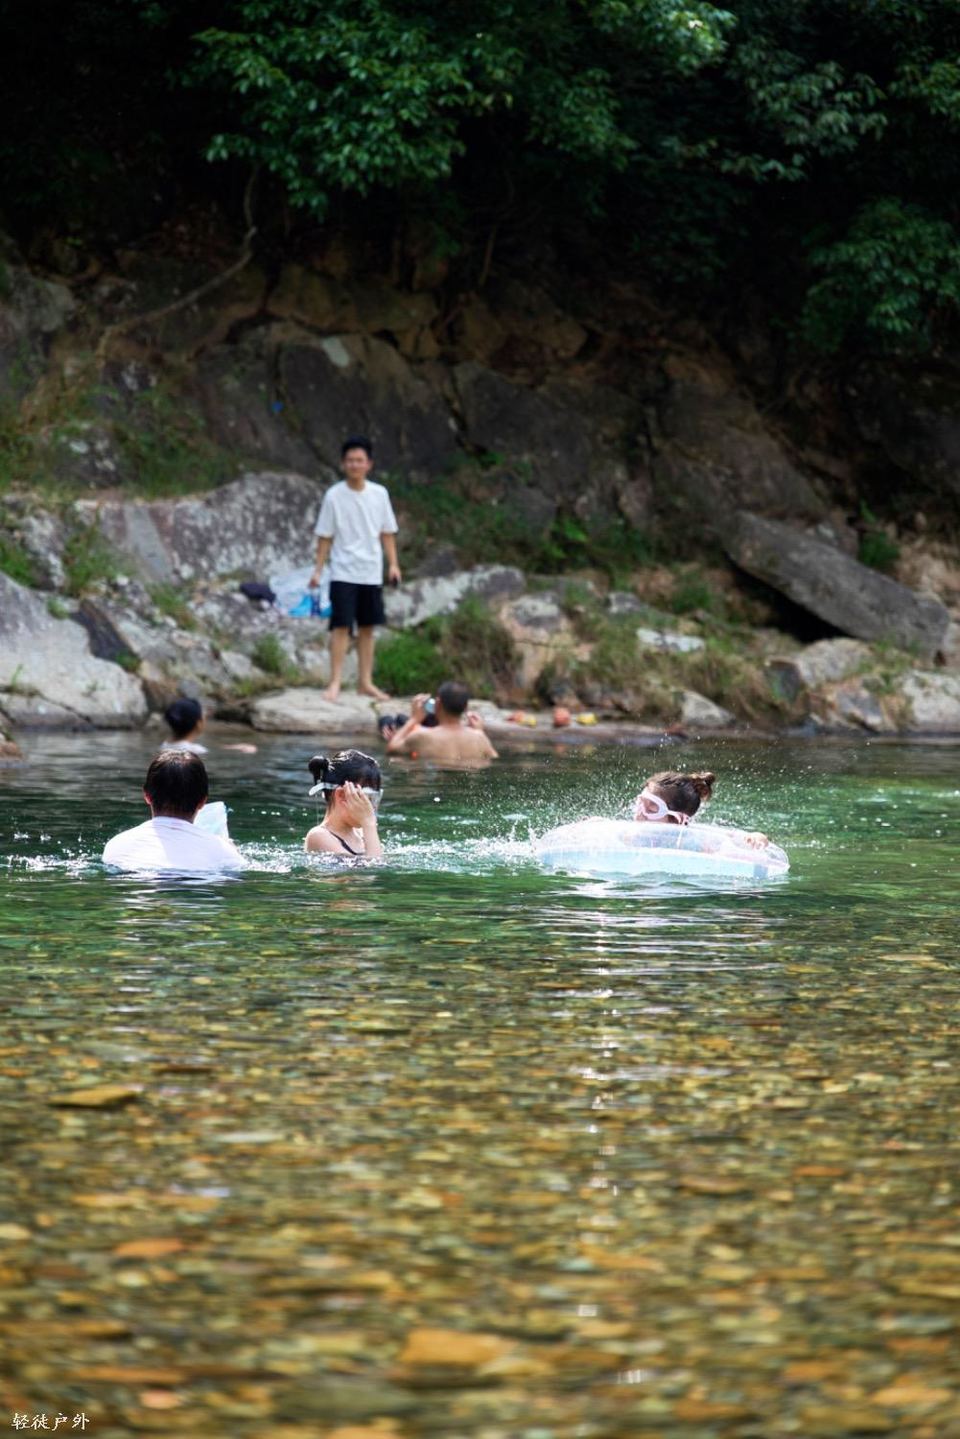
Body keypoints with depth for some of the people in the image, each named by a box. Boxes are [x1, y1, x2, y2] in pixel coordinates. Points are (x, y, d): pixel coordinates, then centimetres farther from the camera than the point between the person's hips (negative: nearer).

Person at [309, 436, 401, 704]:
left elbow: (387, 533, 9)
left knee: (367, 627, 9)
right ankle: (335, 683, -7)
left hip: (371, 573, 3)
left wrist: (393, 564, 2)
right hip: (343, 573, -3)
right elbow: (325, 537, -2)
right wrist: (318, 569, -4)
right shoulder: (334, 496, -6)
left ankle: (365, 682, 17)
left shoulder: (379, 494, 2)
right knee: (341, 626, -9)